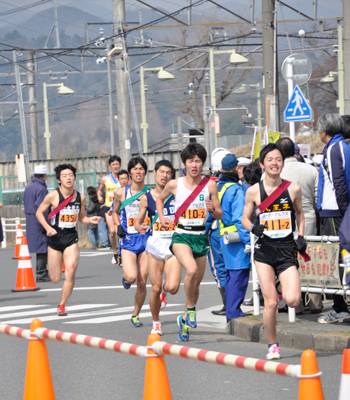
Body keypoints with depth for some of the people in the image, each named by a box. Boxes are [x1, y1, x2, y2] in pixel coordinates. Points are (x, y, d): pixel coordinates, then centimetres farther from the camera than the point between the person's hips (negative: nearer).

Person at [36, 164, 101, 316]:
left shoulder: (80, 197, 2)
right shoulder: (53, 196, -9)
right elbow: (39, 212, 1)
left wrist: (91, 220, -4)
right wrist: (48, 227, -14)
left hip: (71, 238, 2)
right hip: (55, 238, -2)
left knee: (71, 272, -18)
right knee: (55, 279, 4)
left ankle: (62, 305, -1)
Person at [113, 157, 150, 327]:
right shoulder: (121, 193, 2)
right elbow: (115, 212, 18)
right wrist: (118, 226, 0)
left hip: (146, 238, 1)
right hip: (128, 240, -1)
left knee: (142, 282, 1)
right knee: (131, 277, -20)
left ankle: (135, 315, 21)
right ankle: (125, 276, 18)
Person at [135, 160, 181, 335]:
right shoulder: (146, 197, 2)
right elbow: (138, 221, 9)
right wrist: (140, 227, -14)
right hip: (155, 243, 1)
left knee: (172, 287, -16)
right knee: (155, 289, 1)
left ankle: (165, 288, 22)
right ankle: (156, 323, 25)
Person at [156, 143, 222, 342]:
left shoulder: (210, 185, 0)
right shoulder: (174, 185, -2)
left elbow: (220, 214, 5)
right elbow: (160, 199, 19)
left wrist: (213, 209, -16)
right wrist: (161, 217, 4)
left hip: (201, 236, 3)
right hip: (181, 235, -3)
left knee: (196, 282, 9)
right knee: (191, 270, -29)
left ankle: (185, 319, 32)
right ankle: (191, 309, -7)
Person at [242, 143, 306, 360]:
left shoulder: (293, 188, 1)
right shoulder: (253, 191, -1)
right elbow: (245, 218, 10)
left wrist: (301, 236, 7)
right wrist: (253, 227, -12)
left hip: (287, 249, 1)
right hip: (264, 250, -1)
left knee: (293, 300, -13)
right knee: (271, 303, -7)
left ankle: (282, 287, 24)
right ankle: (272, 346, 13)